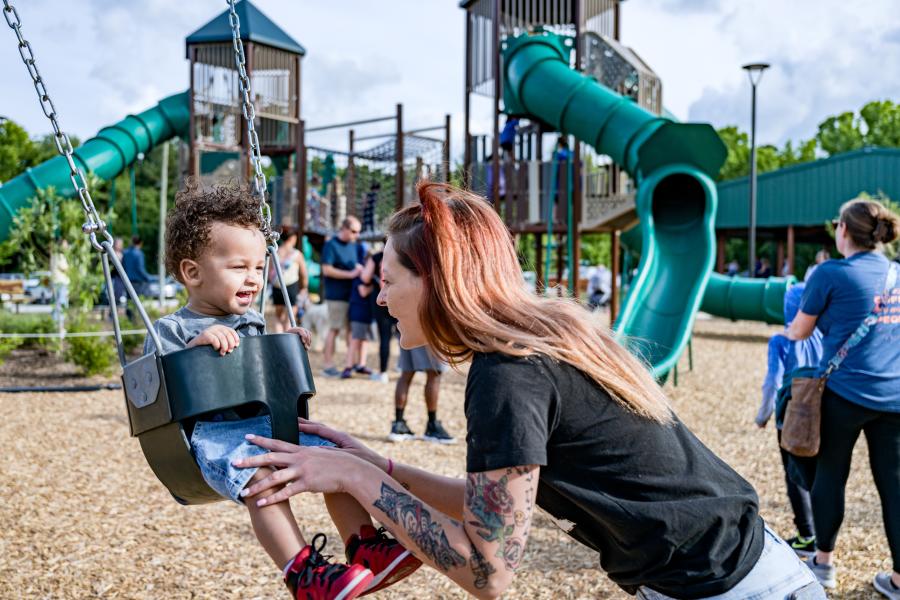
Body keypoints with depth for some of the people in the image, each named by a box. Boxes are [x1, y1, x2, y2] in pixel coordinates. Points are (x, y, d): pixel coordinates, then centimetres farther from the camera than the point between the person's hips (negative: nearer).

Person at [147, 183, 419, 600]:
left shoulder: (253, 323, 23)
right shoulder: (172, 329, 2)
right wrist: (197, 346, -22)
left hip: (267, 423, 7)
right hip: (212, 433, -7)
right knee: (263, 477, -36)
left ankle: (365, 546, -8)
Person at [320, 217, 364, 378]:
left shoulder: (355, 246, 14)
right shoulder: (331, 245, -7)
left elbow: (360, 265, 27)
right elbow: (327, 270, -16)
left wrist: (360, 268, 3)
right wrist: (350, 274, -18)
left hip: (352, 294, 7)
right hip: (337, 295, -7)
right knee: (335, 329, -4)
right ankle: (328, 365, 1)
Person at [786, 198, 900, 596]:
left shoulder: (830, 273, -8)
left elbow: (799, 332, 3)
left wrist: (789, 329, 24)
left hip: (845, 392, -4)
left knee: (830, 476, 13)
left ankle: (824, 562, 26)